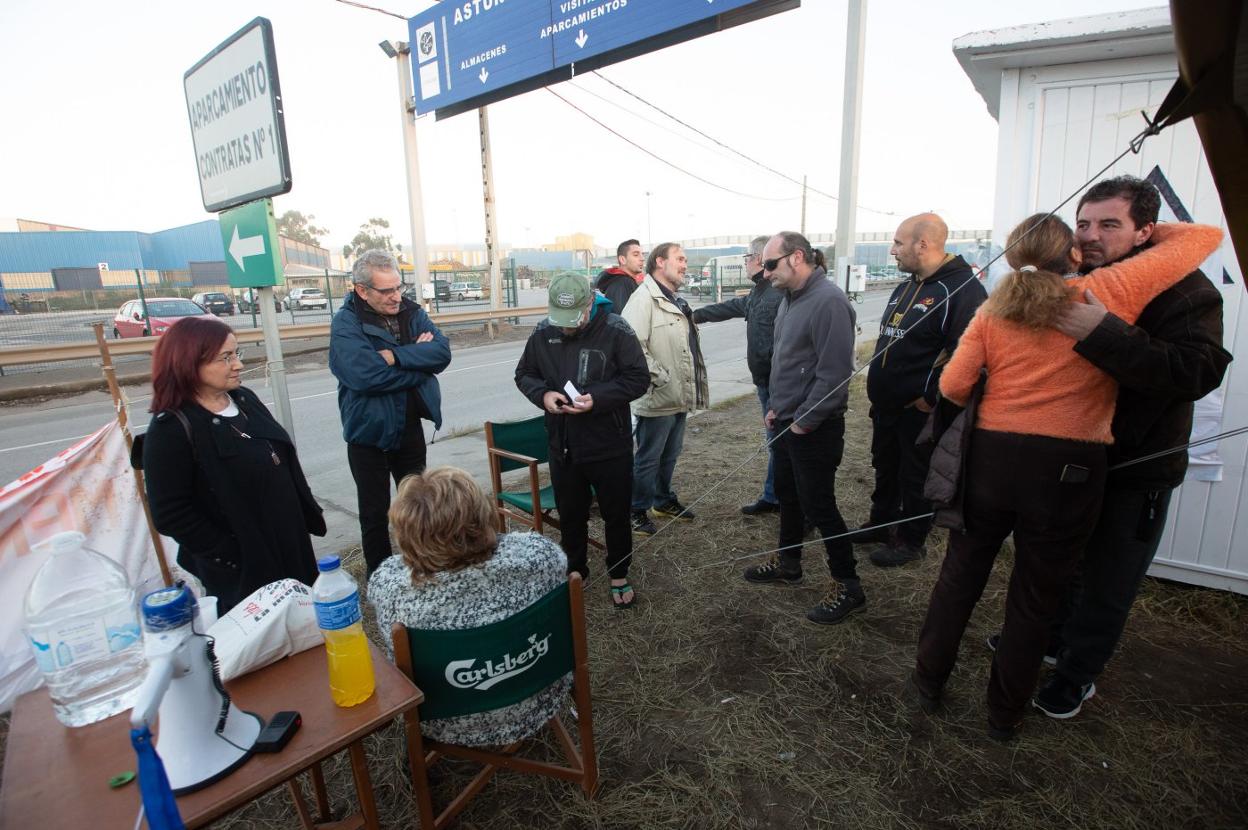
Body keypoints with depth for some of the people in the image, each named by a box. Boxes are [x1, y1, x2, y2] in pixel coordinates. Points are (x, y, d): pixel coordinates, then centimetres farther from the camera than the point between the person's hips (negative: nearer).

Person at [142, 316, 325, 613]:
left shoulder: (244, 399, 2)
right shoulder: (171, 430, -19)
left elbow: (284, 461, 11)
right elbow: (171, 515, -19)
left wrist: (308, 515, 10)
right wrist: (232, 557, -16)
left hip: (290, 543, 6)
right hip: (242, 569, -6)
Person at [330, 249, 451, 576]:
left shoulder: (412, 313, -1)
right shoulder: (345, 323, -16)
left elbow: (442, 352, -14)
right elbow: (366, 376, -30)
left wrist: (395, 355, -25)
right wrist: (418, 358, -17)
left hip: (410, 427, 5)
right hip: (369, 431, -5)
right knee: (375, 511, 10)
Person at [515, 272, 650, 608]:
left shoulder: (615, 330, -14)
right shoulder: (542, 333, -3)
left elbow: (638, 378, -12)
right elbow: (524, 374, 9)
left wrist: (598, 398, -25)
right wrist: (542, 394, -13)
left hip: (610, 446, -3)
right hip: (562, 446, 4)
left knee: (616, 515, 13)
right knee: (570, 515, 20)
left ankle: (619, 576, 34)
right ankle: (574, 571, 43)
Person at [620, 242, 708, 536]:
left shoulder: (676, 301, 16)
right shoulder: (644, 298, -16)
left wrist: (691, 387, 16)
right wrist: (660, 377, -21)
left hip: (679, 398, 9)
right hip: (657, 399, -9)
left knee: (670, 455, 22)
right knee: (648, 459, 4)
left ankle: (664, 500, 39)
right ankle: (638, 512, 19)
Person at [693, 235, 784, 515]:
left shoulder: (780, 293, -19)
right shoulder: (758, 292, 13)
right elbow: (731, 307, 27)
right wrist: (695, 315, 32)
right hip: (766, 380, 10)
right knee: (774, 441, 18)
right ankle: (772, 497, 30)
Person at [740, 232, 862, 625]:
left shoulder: (829, 301, -21)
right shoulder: (791, 298, 9)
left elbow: (834, 372, -24)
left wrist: (803, 421, -18)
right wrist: (777, 407, 12)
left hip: (814, 427, -9)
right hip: (787, 421, 9)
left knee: (818, 505, 0)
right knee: (787, 493, 19)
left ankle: (848, 586, 17)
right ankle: (788, 563, 38)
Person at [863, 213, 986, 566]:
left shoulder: (962, 288, -18)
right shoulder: (907, 286, 11)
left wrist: (931, 397, -21)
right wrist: (878, 389, 14)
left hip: (920, 410, -8)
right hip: (886, 405, 9)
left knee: (916, 477, 8)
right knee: (884, 468, 21)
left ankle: (911, 540, 25)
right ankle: (881, 524, 39)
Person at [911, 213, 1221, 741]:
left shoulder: (993, 310, -1)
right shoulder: (1113, 292, -4)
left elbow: (952, 386, -4)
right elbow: (1206, 236, 8)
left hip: (990, 457, 1)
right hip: (1069, 468, -1)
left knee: (959, 577, 17)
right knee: (1035, 598, 14)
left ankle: (928, 683, 32)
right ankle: (1004, 715, 30)